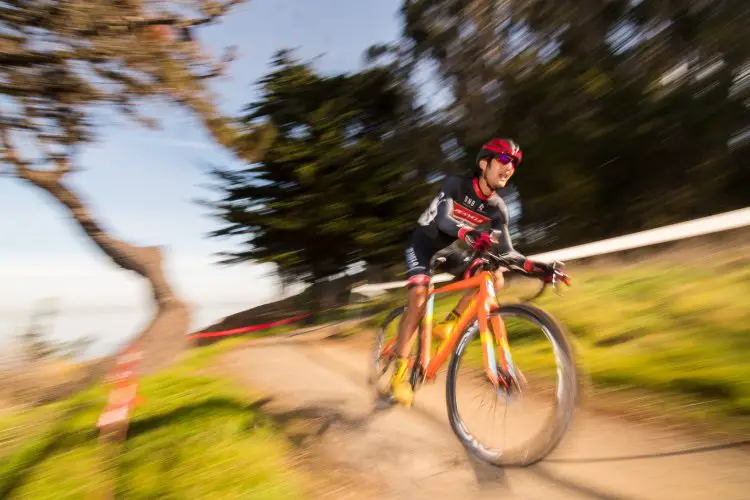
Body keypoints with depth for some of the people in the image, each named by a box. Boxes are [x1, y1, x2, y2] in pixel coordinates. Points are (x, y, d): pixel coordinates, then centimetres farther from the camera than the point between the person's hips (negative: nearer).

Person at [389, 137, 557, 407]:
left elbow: (506, 251, -11)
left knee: (495, 278, -14)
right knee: (419, 296, -24)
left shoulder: (498, 209, -9)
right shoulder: (455, 183, -21)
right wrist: (468, 234, -58)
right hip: (423, 242, -5)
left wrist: (535, 267, -28)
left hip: (449, 250, 5)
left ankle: (447, 324, -3)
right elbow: (443, 219, -38)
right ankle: (400, 370, -14)